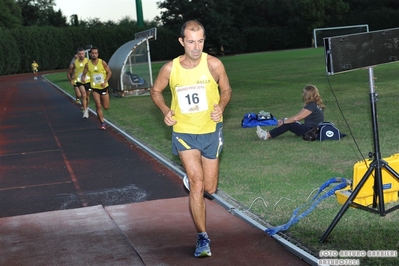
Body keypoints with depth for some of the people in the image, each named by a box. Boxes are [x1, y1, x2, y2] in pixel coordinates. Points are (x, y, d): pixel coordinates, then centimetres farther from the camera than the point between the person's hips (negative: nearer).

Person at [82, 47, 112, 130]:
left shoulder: (102, 62, -8)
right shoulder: (88, 64, -5)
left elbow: (109, 72, -1)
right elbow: (84, 74, 4)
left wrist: (105, 81, -13)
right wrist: (83, 78, -20)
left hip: (104, 87, 0)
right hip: (95, 88, 0)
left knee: (106, 107, 6)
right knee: (98, 105, -12)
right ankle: (102, 122, 1)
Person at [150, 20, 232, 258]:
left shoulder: (213, 64, -13)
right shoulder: (170, 69, -10)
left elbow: (226, 90, 3)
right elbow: (156, 91, 8)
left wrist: (221, 107, -17)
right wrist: (166, 111, -10)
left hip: (211, 131, 1)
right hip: (184, 132, -1)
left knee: (210, 188, 9)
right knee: (196, 182, -15)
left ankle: (191, 175, 47)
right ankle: (203, 238, -5)